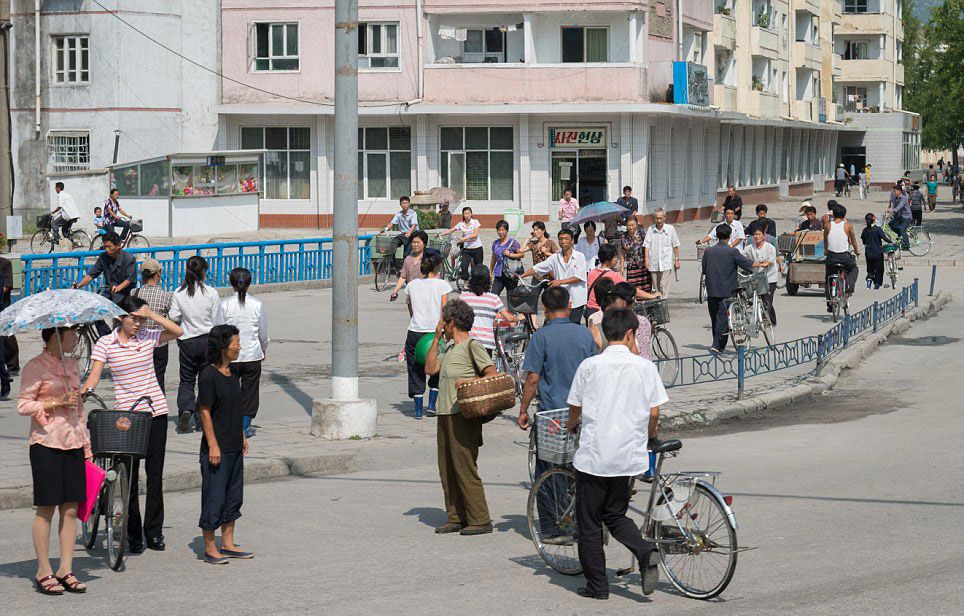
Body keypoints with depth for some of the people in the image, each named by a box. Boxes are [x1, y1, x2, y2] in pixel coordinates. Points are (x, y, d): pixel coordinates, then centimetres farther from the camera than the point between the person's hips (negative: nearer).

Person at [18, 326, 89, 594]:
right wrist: (57, 403, -19)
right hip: (46, 444, -6)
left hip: (72, 443, 6)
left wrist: (86, 443, 20)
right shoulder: (35, 367, -7)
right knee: (46, 508, -3)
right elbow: (23, 405, -10)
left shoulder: (72, 364, 15)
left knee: (70, 509, 4)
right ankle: (43, 571, 5)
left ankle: (66, 570, 10)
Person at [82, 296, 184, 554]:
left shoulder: (148, 337, 4)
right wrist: (82, 392, -28)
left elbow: (177, 331, -10)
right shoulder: (106, 344, -1)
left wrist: (151, 314, -13)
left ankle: (154, 532, 13)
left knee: (155, 473, 4)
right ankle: (134, 534, 12)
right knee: (130, 475, 2)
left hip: (155, 411, 2)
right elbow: (94, 374, -10)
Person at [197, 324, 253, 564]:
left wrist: (242, 436, 20)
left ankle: (228, 544, 22)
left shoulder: (233, 371, 10)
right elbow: (205, 412, -15)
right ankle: (210, 549, 7)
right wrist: (213, 445, -17)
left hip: (234, 447, 9)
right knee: (214, 497, -2)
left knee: (234, 495, 13)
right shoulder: (208, 376, -15)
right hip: (216, 448, -9)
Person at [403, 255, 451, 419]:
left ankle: (418, 409, 4)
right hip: (435, 332, -2)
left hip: (415, 332, 2)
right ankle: (432, 404, 7)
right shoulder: (442, 285, -4)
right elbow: (444, 311, -6)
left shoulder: (412, 285, 6)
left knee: (416, 371, 8)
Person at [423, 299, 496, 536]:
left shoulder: (471, 346, -7)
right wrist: (436, 339, 14)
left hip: (463, 414, -9)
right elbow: (430, 368, 15)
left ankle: (479, 520, -5)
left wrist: (470, 384, -22)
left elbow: (492, 374, -11)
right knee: (446, 469, 10)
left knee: (465, 467, -9)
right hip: (445, 415, 9)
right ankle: (456, 517, 16)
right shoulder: (449, 348, 19)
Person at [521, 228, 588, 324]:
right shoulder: (555, 258, 8)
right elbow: (537, 268, 9)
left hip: (576, 300, -3)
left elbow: (578, 277, -10)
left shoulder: (580, 257, -2)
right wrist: (521, 276, 0)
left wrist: (560, 281, -20)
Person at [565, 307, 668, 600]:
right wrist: (649, 436, 20)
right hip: (628, 454, 2)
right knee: (615, 515, 19)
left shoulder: (590, 366, -4)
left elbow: (575, 408, 4)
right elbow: (654, 412, -1)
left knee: (589, 522, 9)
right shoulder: (645, 367, -1)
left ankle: (597, 585, 10)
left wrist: (571, 423, 28)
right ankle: (646, 551, -6)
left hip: (593, 453, -2)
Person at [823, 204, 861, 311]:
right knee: (853, 269, 29)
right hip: (845, 257, -1)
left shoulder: (828, 226, -1)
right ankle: (849, 287, 6)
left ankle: (830, 304, 11)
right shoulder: (848, 226, -5)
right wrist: (856, 251, 30)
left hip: (831, 256, 1)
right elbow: (853, 241, 10)